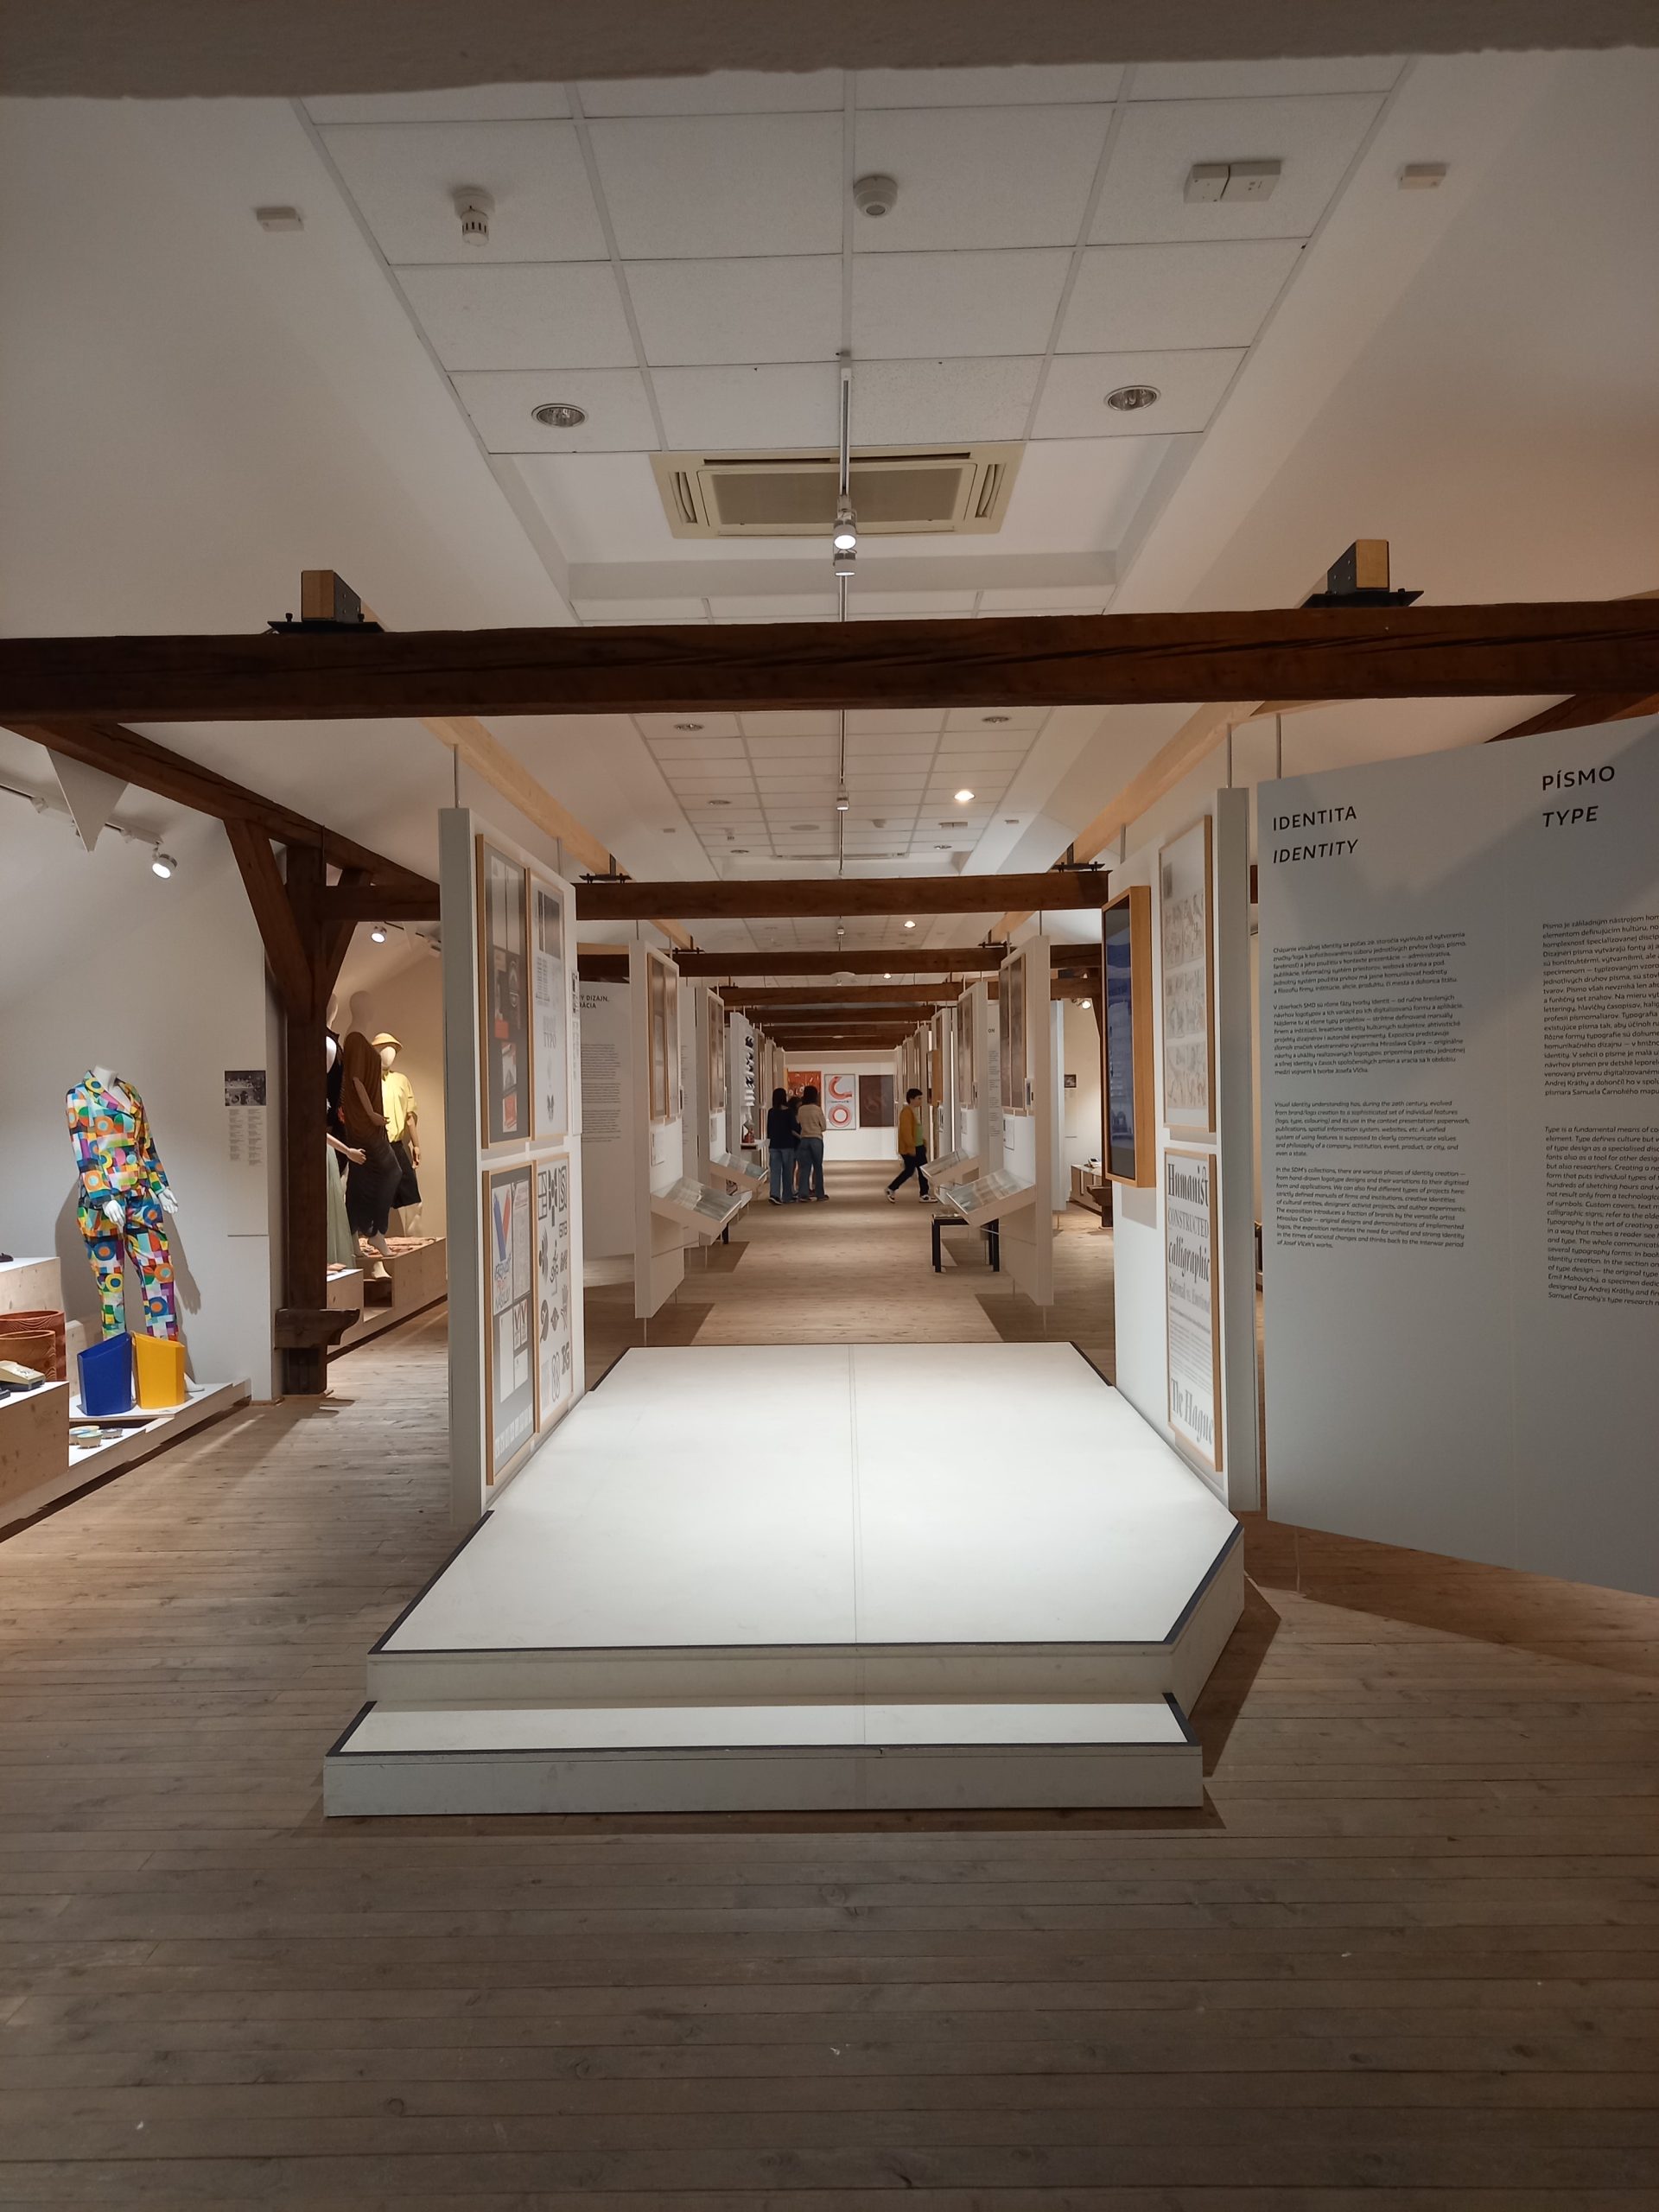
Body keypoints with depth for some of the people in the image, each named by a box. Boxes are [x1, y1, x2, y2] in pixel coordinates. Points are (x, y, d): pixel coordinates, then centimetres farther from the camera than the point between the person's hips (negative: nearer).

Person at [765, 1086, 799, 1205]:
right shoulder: (789, 1111, -8)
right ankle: (787, 1197, 13)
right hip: (787, 1144, -3)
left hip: (774, 1145, 3)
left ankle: (775, 1194, -16)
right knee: (787, 1171, 8)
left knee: (775, 1170, 0)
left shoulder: (771, 1112, 4)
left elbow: (769, 1131, 9)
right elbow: (794, 1128, -10)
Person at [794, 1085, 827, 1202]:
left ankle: (802, 1194, -6)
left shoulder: (800, 1110, 1)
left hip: (803, 1139, 2)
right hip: (816, 1139, -2)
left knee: (804, 1167, 3)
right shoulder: (817, 1109, -7)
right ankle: (819, 1193, 15)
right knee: (818, 1167, 9)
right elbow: (823, 1127, 0)